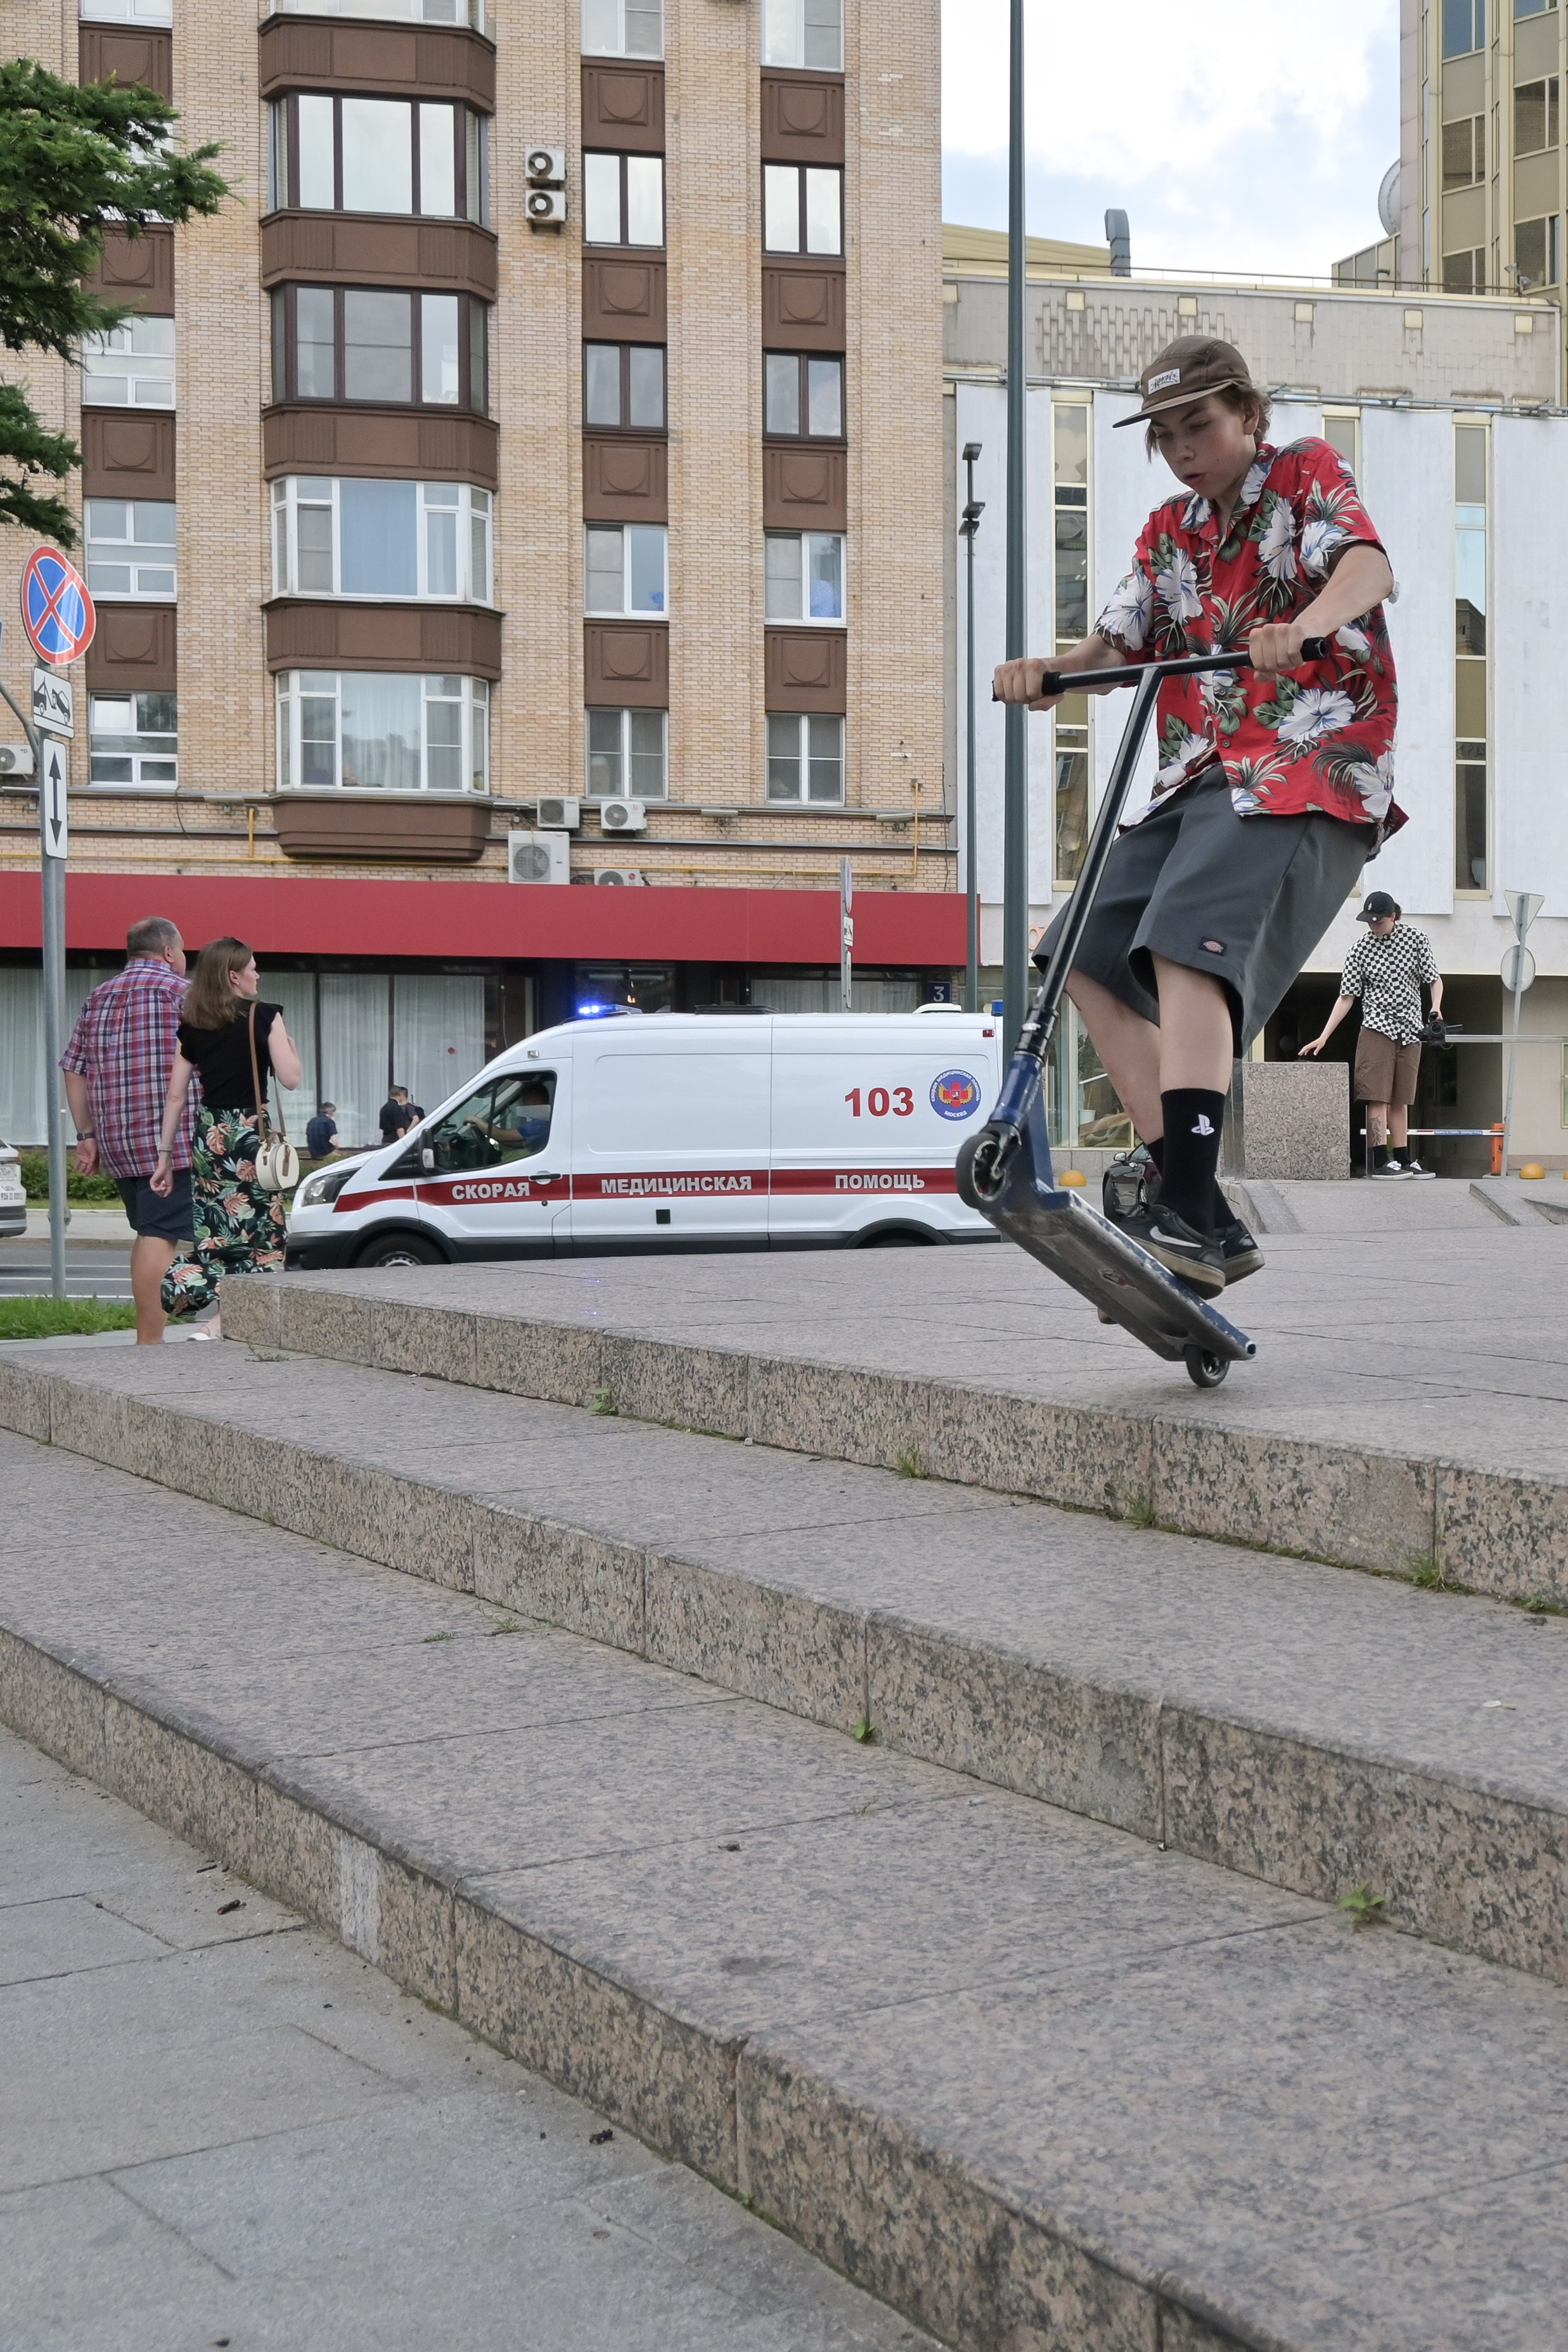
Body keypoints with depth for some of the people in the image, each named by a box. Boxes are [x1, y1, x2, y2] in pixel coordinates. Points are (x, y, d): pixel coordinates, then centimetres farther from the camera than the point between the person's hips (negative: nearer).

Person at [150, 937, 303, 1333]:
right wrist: (290, 1045, 12)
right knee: (261, 1229, -1)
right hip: (251, 1133, -5)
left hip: (208, 1136, 5)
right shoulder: (264, 1016, -5)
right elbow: (290, 1078, -8)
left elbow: (176, 1096, 6)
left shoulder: (192, 1026, 7)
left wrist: (165, 1155, 10)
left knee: (217, 1232, 10)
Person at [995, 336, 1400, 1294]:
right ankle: (1201, 1216, -3)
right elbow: (1119, 644, 9)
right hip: (1202, 777, 8)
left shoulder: (1308, 473, 2)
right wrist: (1051, 669, -14)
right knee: (1091, 958, -2)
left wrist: (1305, 626, -40)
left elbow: (1369, 566, -18)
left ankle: (1189, 1215, -34)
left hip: (1307, 774, -8)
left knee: (1185, 949, -28)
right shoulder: (1170, 533, 21)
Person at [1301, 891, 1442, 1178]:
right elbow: (1347, 997, -1)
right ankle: (1381, 1160, -13)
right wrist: (1323, 1037, -6)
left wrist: (1436, 1008, -13)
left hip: (1410, 1030, 2)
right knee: (1378, 1096, -10)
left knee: (1400, 1100, 7)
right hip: (1378, 1027, -2)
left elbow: (1435, 978, 7)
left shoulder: (1416, 938, 1)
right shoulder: (1361, 949, -2)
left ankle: (1404, 1159, 10)